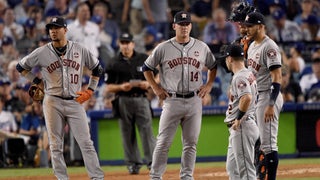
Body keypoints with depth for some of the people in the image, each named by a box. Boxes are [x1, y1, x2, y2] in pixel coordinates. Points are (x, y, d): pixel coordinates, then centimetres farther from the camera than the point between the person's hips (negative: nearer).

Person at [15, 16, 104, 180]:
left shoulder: (80, 50, 3)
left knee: (86, 143, -5)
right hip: (53, 103, 0)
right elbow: (21, 67, 13)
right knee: (56, 146, 0)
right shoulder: (42, 53, 1)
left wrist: (90, 90, 8)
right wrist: (37, 82, 5)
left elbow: (97, 68, 17)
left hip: (75, 102, 0)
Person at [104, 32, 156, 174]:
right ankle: (133, 163, 9)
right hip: (123, 101, 0)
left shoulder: (144, 59, 7)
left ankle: (152, 161, -6)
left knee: (147, 130, -8)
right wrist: (121, 87, -16)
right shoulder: (113, 63, 4)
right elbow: (108, 88, 3)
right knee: (128, 134, 2)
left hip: (141, 99, 0)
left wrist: (148, 84, -9)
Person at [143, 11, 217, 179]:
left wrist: (208, 85, 9)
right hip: (172, 101, -3)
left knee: (191, 143, 5)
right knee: (163, 142, -4)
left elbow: (213, 66, 22)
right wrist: (156, 88, 2)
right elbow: (146, 68, 10)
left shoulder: (202, 47, 7)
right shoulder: (163, 48, 0)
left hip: (194, 101, 3)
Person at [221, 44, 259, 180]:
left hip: (242, 126, -11)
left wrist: (238, 119, -21)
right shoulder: (249, 74, 16)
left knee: (245, 168, -10)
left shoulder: (240, 77, -15)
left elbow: (247, 97, -31)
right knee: (232, 167, 17)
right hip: (237, 129, 11)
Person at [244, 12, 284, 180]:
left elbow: (277, 77, -21)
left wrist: (271, 105, -27)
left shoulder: (269, 47, -16)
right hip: (254, 97, 10)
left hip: (267, 96, -10)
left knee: (268, 142, -10)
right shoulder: (252, 46, 14)